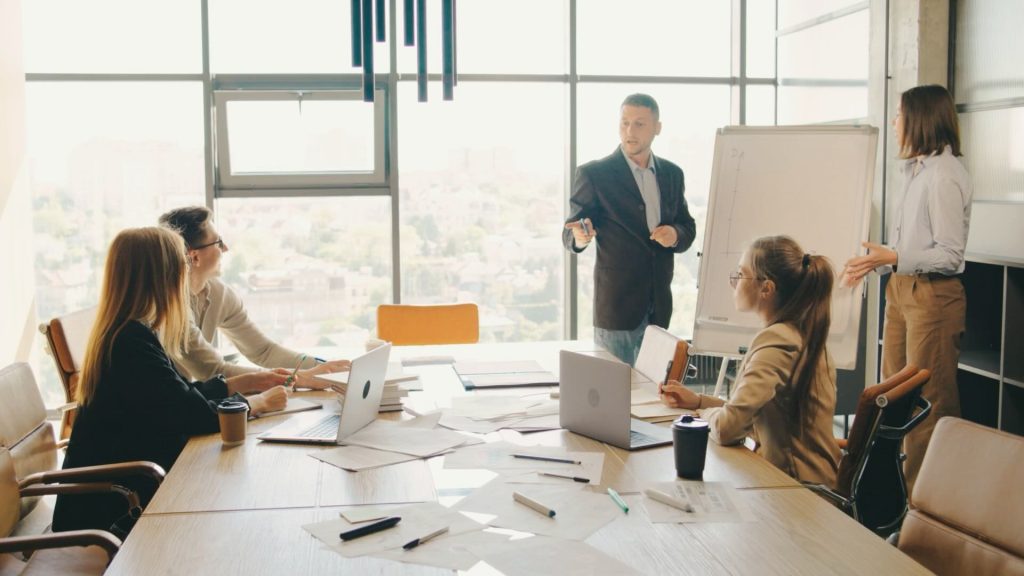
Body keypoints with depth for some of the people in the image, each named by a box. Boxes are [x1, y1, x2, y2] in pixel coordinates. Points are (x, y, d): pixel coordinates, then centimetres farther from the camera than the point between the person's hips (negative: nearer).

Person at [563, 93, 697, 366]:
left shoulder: (672, 174, 10)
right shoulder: (593, 174, -5)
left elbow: (688, 227, 17)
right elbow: (569, 236, -5)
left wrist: (675, 235, -6)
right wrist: (580, 238, -29)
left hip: (659, 306, 5)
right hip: (616, 306, -5)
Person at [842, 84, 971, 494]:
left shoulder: (944, 177, -17)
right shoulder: (916, 171, 12)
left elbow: (950, 255, -19)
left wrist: (892, 258, -27)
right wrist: (873, 263, 21)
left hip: (932, 295, -10)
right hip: (901, 290, 10)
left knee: (928, 403, -1)